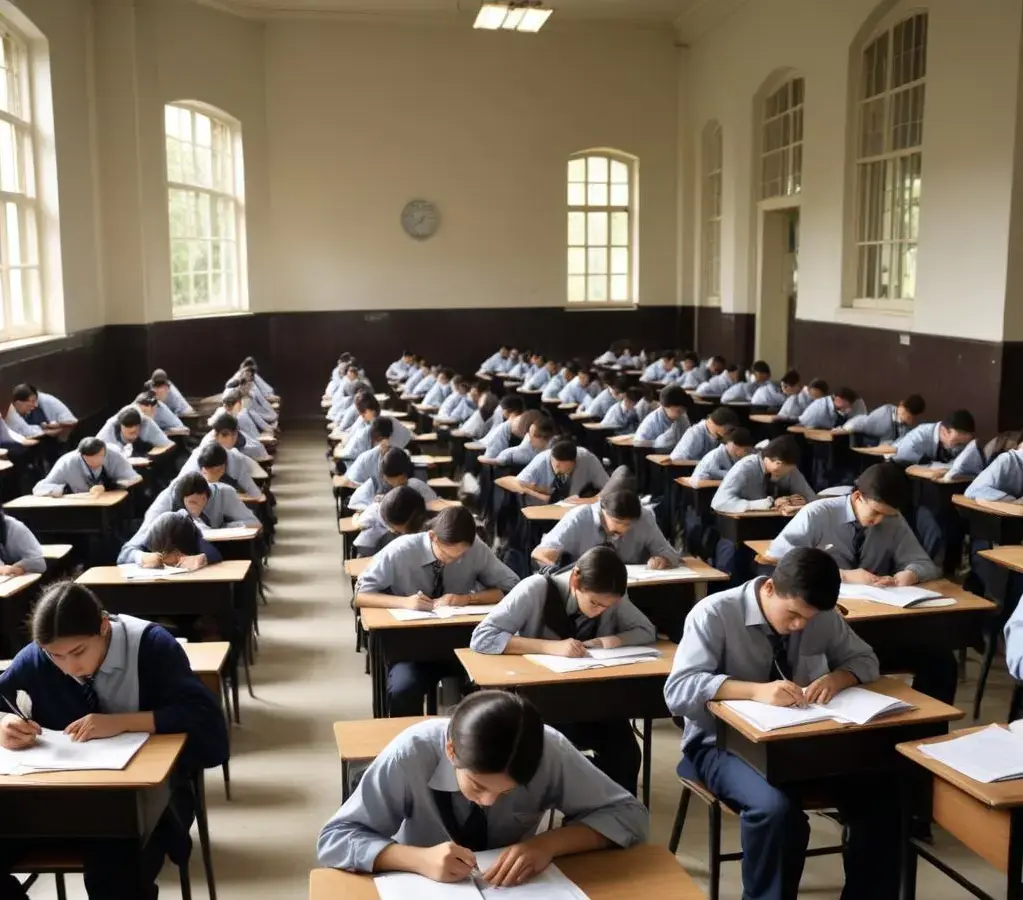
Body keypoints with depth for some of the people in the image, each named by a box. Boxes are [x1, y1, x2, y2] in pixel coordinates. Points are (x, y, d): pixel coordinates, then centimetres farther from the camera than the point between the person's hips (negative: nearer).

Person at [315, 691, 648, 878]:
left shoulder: (549, 751, -21)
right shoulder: (411, 754, -24)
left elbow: (630, 815, -12)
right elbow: (333, 840, -18)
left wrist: (549, 843, -26)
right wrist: (420, 859, -32)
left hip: (513, 890, 1)